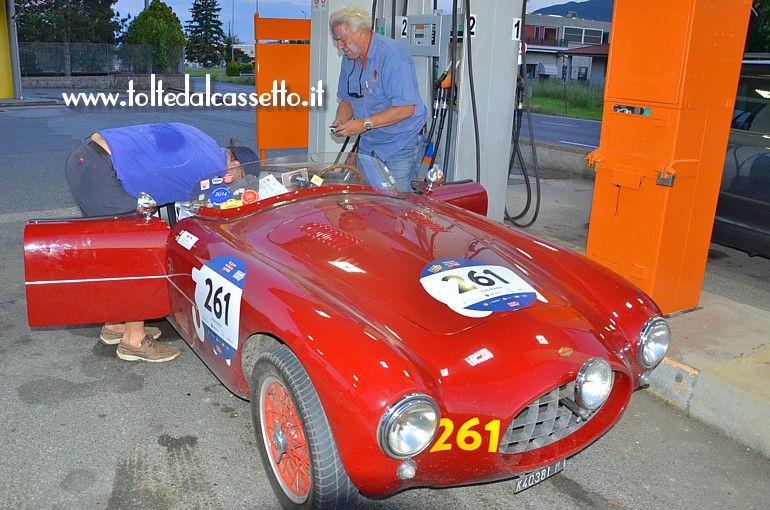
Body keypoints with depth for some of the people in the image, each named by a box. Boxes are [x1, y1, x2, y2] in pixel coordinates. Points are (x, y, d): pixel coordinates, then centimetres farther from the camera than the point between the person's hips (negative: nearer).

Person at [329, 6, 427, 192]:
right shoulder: (349, 58, 7)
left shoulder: (392, 55, -20)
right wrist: (340, 121, -5)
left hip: (400, 146, -7)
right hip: (368, 145, 8)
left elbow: (406, 108, -26)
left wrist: (364, 124, -28)